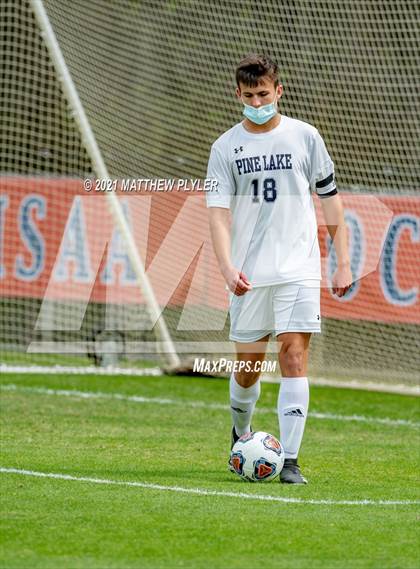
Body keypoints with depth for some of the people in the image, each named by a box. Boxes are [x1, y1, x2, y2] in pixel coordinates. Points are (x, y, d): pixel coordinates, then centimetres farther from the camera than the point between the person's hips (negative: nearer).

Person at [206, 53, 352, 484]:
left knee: (294, 356, -11)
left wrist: (343, 263, 5)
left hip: (298, 269, -1)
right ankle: (241, 438, 36)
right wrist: (227, 266, -20)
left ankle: (290, 460, -12)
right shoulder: (225, 147, 3)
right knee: (248, 364, 7)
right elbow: (218, 211, -5)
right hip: (249, 273, 1)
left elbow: (330, 199, 9)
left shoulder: (304, 137, 4)